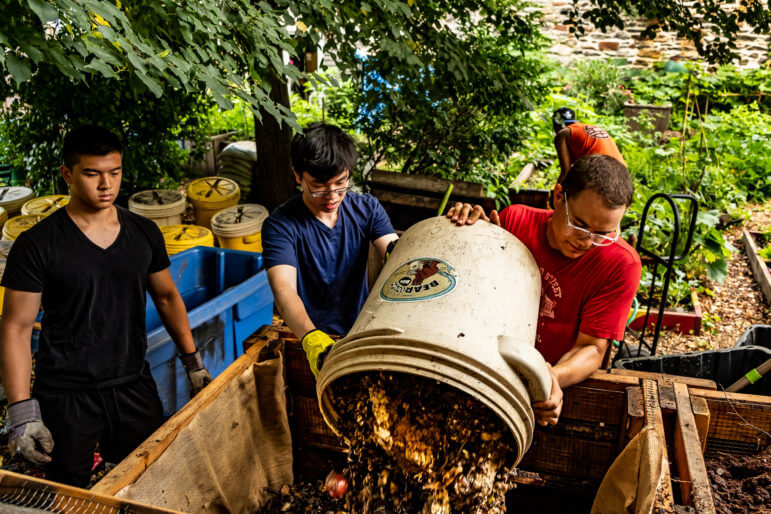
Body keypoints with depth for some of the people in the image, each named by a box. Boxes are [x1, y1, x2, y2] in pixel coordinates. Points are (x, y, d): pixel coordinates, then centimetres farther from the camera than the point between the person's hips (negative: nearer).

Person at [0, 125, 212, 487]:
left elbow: (166, 297, 12)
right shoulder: (37, 245, -11)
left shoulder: (144, 233, 1)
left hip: (134, 386, 4)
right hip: (66, 397, -3)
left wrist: (193, 362, 11)